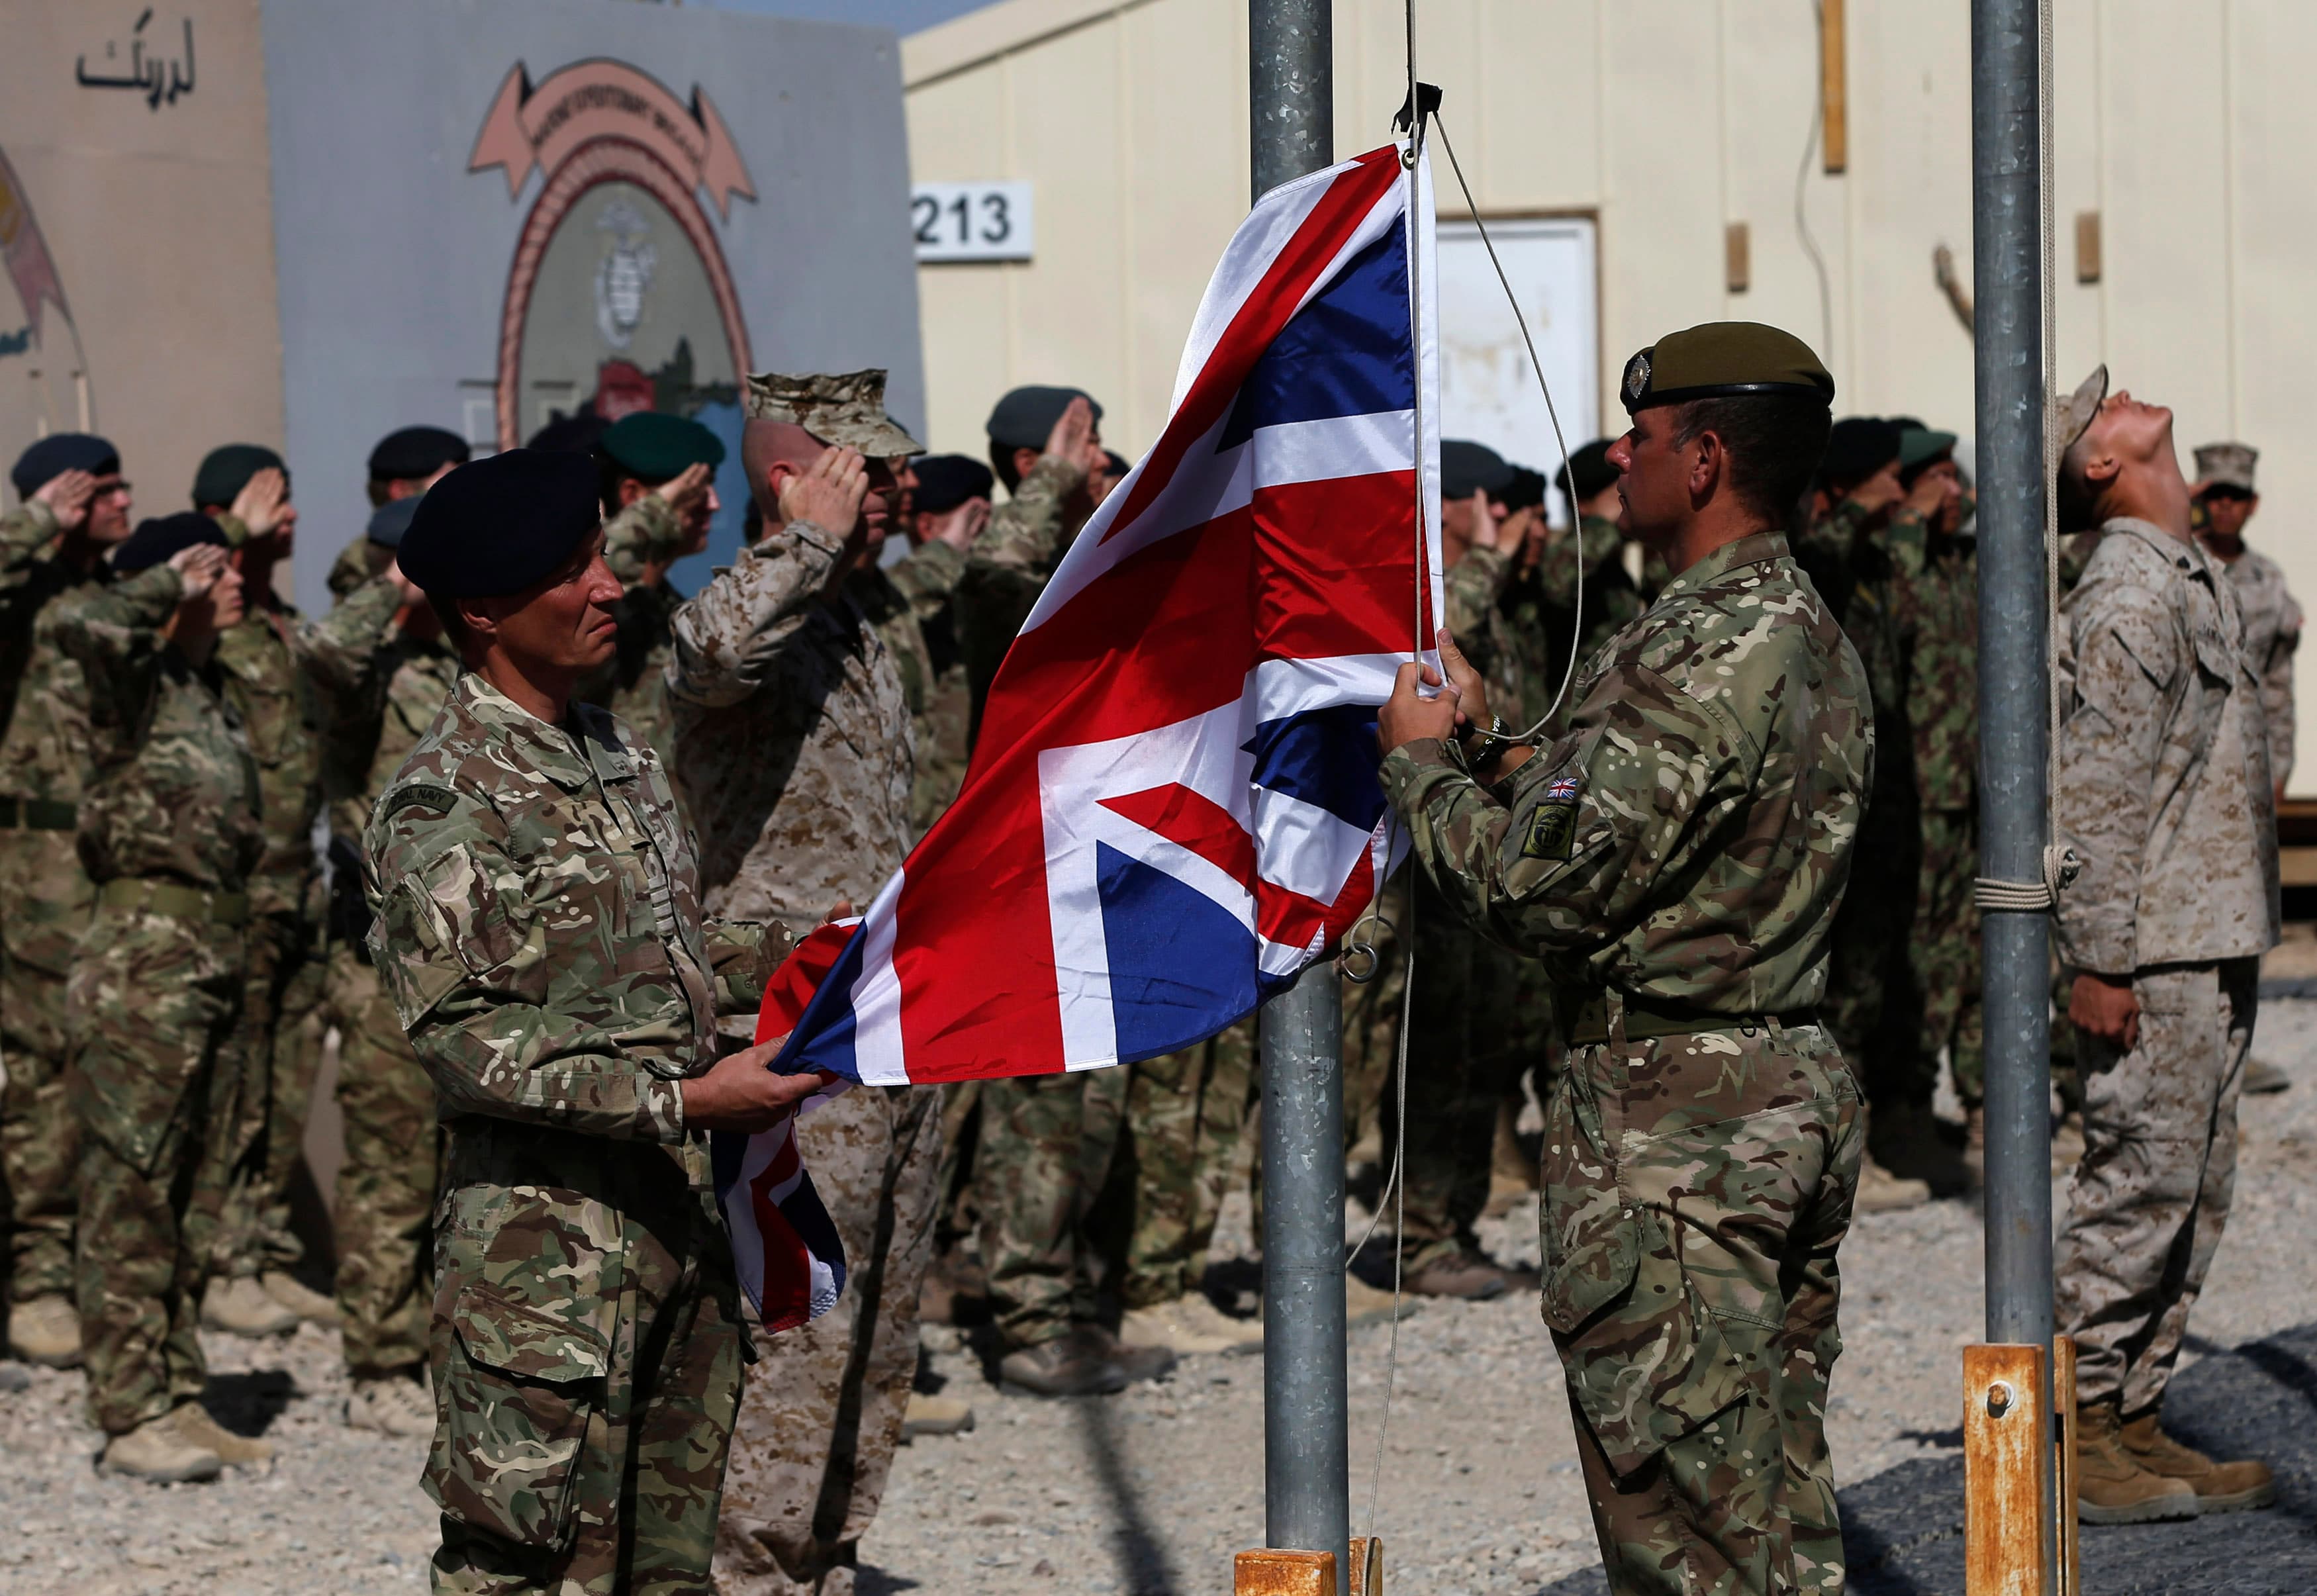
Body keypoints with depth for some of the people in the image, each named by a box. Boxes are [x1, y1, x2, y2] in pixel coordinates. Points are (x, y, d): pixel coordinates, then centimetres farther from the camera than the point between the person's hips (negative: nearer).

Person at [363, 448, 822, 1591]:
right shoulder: (444, 801, -13)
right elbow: (461, 1035, -19)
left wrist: (787, 959, 8)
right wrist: (685, 1098, -22)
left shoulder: (621, 758, 14)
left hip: (679, 1209, 8)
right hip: (546, 1234, -8)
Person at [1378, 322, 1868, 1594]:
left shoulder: (1699, 658, -20)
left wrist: (1421, 762, -5)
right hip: (1799, 1094, 10)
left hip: (1672, 1123, -10)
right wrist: (1483, 748, 13)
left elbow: (1536, 889, -21)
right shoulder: (1811, 638, 13)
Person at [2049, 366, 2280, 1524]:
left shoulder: (2192, 578, 17)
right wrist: (2096, 958, -20)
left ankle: (2135, 1424, 18)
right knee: (2140, 1185, -7)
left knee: (2194, 1193, 12)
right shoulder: (2127, 591, -14)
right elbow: (2089, 788, -18)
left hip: (2213, 943, 10)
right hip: (2152, 955, -10)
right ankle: (2072, 1436, -1)